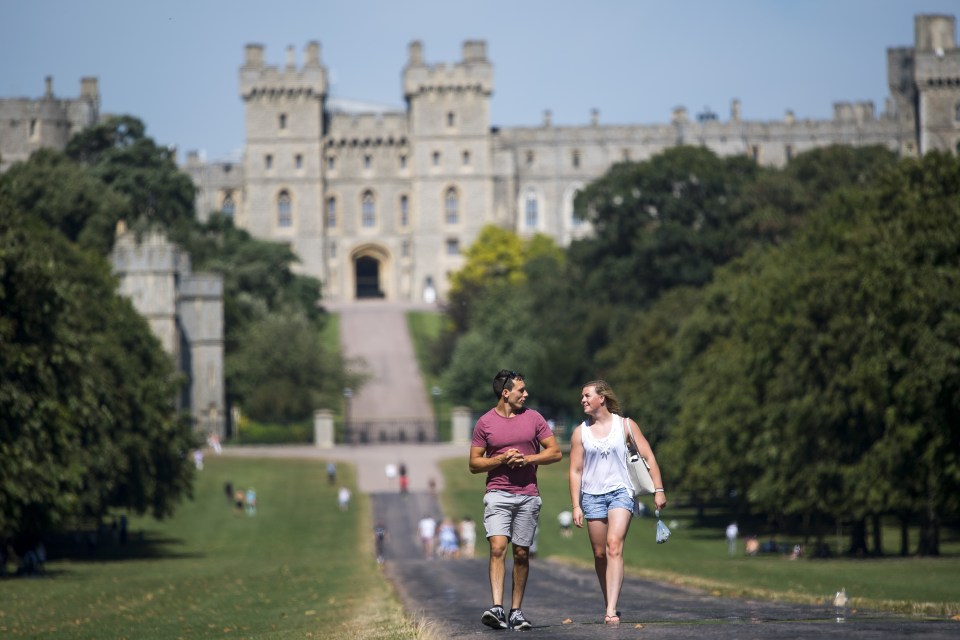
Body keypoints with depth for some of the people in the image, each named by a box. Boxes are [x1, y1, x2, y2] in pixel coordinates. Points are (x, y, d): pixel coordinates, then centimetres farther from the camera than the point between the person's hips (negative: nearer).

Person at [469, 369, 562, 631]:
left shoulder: (533, 418, 7)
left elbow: (555, 452, 7)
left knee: (521, 553, 4)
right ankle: (497, 608, -26)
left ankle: (516, 612, 11)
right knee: (498, 547, -18)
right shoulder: (485, 423, 2)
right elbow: (474, 464, 4)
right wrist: (502, 459, -12)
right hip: (497, 494, -2)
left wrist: (527, 458, -8)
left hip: (528, 496, 2)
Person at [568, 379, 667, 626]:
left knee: (614, 546, -20)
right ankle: (609, 606, 18)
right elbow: (575, 471, 6)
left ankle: (611, 610, -28)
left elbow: (648, 457, 4)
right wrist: (576, 506, -1)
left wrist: (658, 490, -3)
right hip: (592, 495, 3)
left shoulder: (625, 425, 3)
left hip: (620, 492, -3)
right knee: (600, 554, 4)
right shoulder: (580, 432, 7)